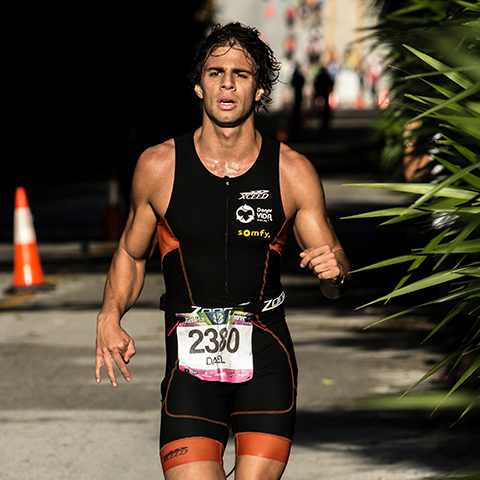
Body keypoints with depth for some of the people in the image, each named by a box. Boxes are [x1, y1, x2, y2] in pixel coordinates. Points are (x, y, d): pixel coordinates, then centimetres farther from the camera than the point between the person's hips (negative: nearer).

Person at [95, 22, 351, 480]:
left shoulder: (293, 172, 1)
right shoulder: (158, 166, 1)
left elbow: (335, 285, 6)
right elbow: (131, 253, 16)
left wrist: (334, 269, -17)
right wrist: (109, 318, -1)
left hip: (266, 360, 1)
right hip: (191, 362, 0)